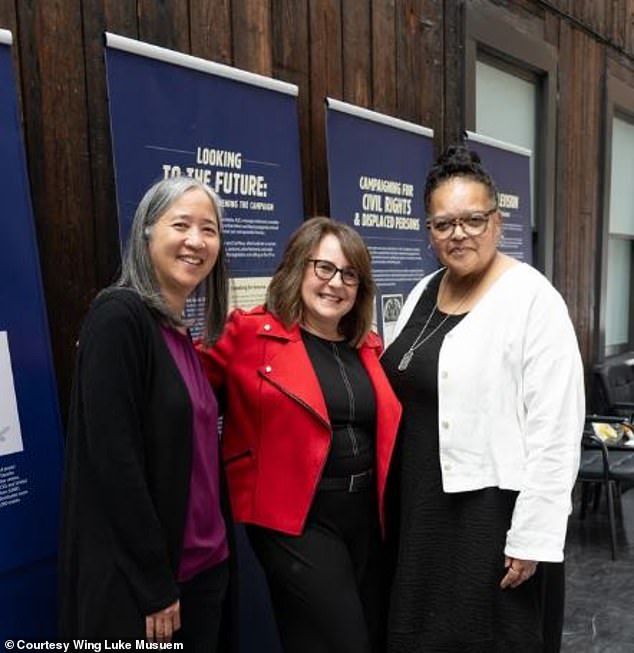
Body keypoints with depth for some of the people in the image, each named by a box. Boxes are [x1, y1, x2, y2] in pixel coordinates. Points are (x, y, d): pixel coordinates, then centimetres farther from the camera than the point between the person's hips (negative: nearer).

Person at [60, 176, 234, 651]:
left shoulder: (180, 331, 8)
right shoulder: (119, 316, -16)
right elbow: (114, 460, -21)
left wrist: (217, 547, 10)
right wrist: (154, 586, -18)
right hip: (138, 583, -8)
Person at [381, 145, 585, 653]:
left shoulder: (533, 299, -14)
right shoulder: (423, 292, 7)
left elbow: (555, 431, -17)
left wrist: (532, 538, -17)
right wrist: (403, 500, 12)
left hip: (495, 512, -6)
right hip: (420, 509, 7)